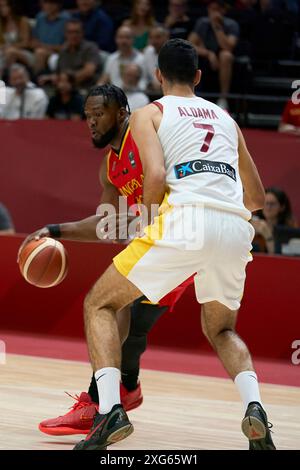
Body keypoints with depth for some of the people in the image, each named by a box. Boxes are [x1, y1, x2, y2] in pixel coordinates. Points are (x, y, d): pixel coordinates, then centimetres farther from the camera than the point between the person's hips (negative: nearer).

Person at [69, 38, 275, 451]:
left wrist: (146, 222, 11)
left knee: (100, 305, 12)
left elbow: (155, 175, -6)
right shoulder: (225, 118, 28)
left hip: (186, 217, -4)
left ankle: (109, 409, -9)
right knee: (220, 329, 27)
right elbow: (257, 198, 29)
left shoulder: (149, 114, 13)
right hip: (236, 228, 5)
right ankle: (253, 405, -2)